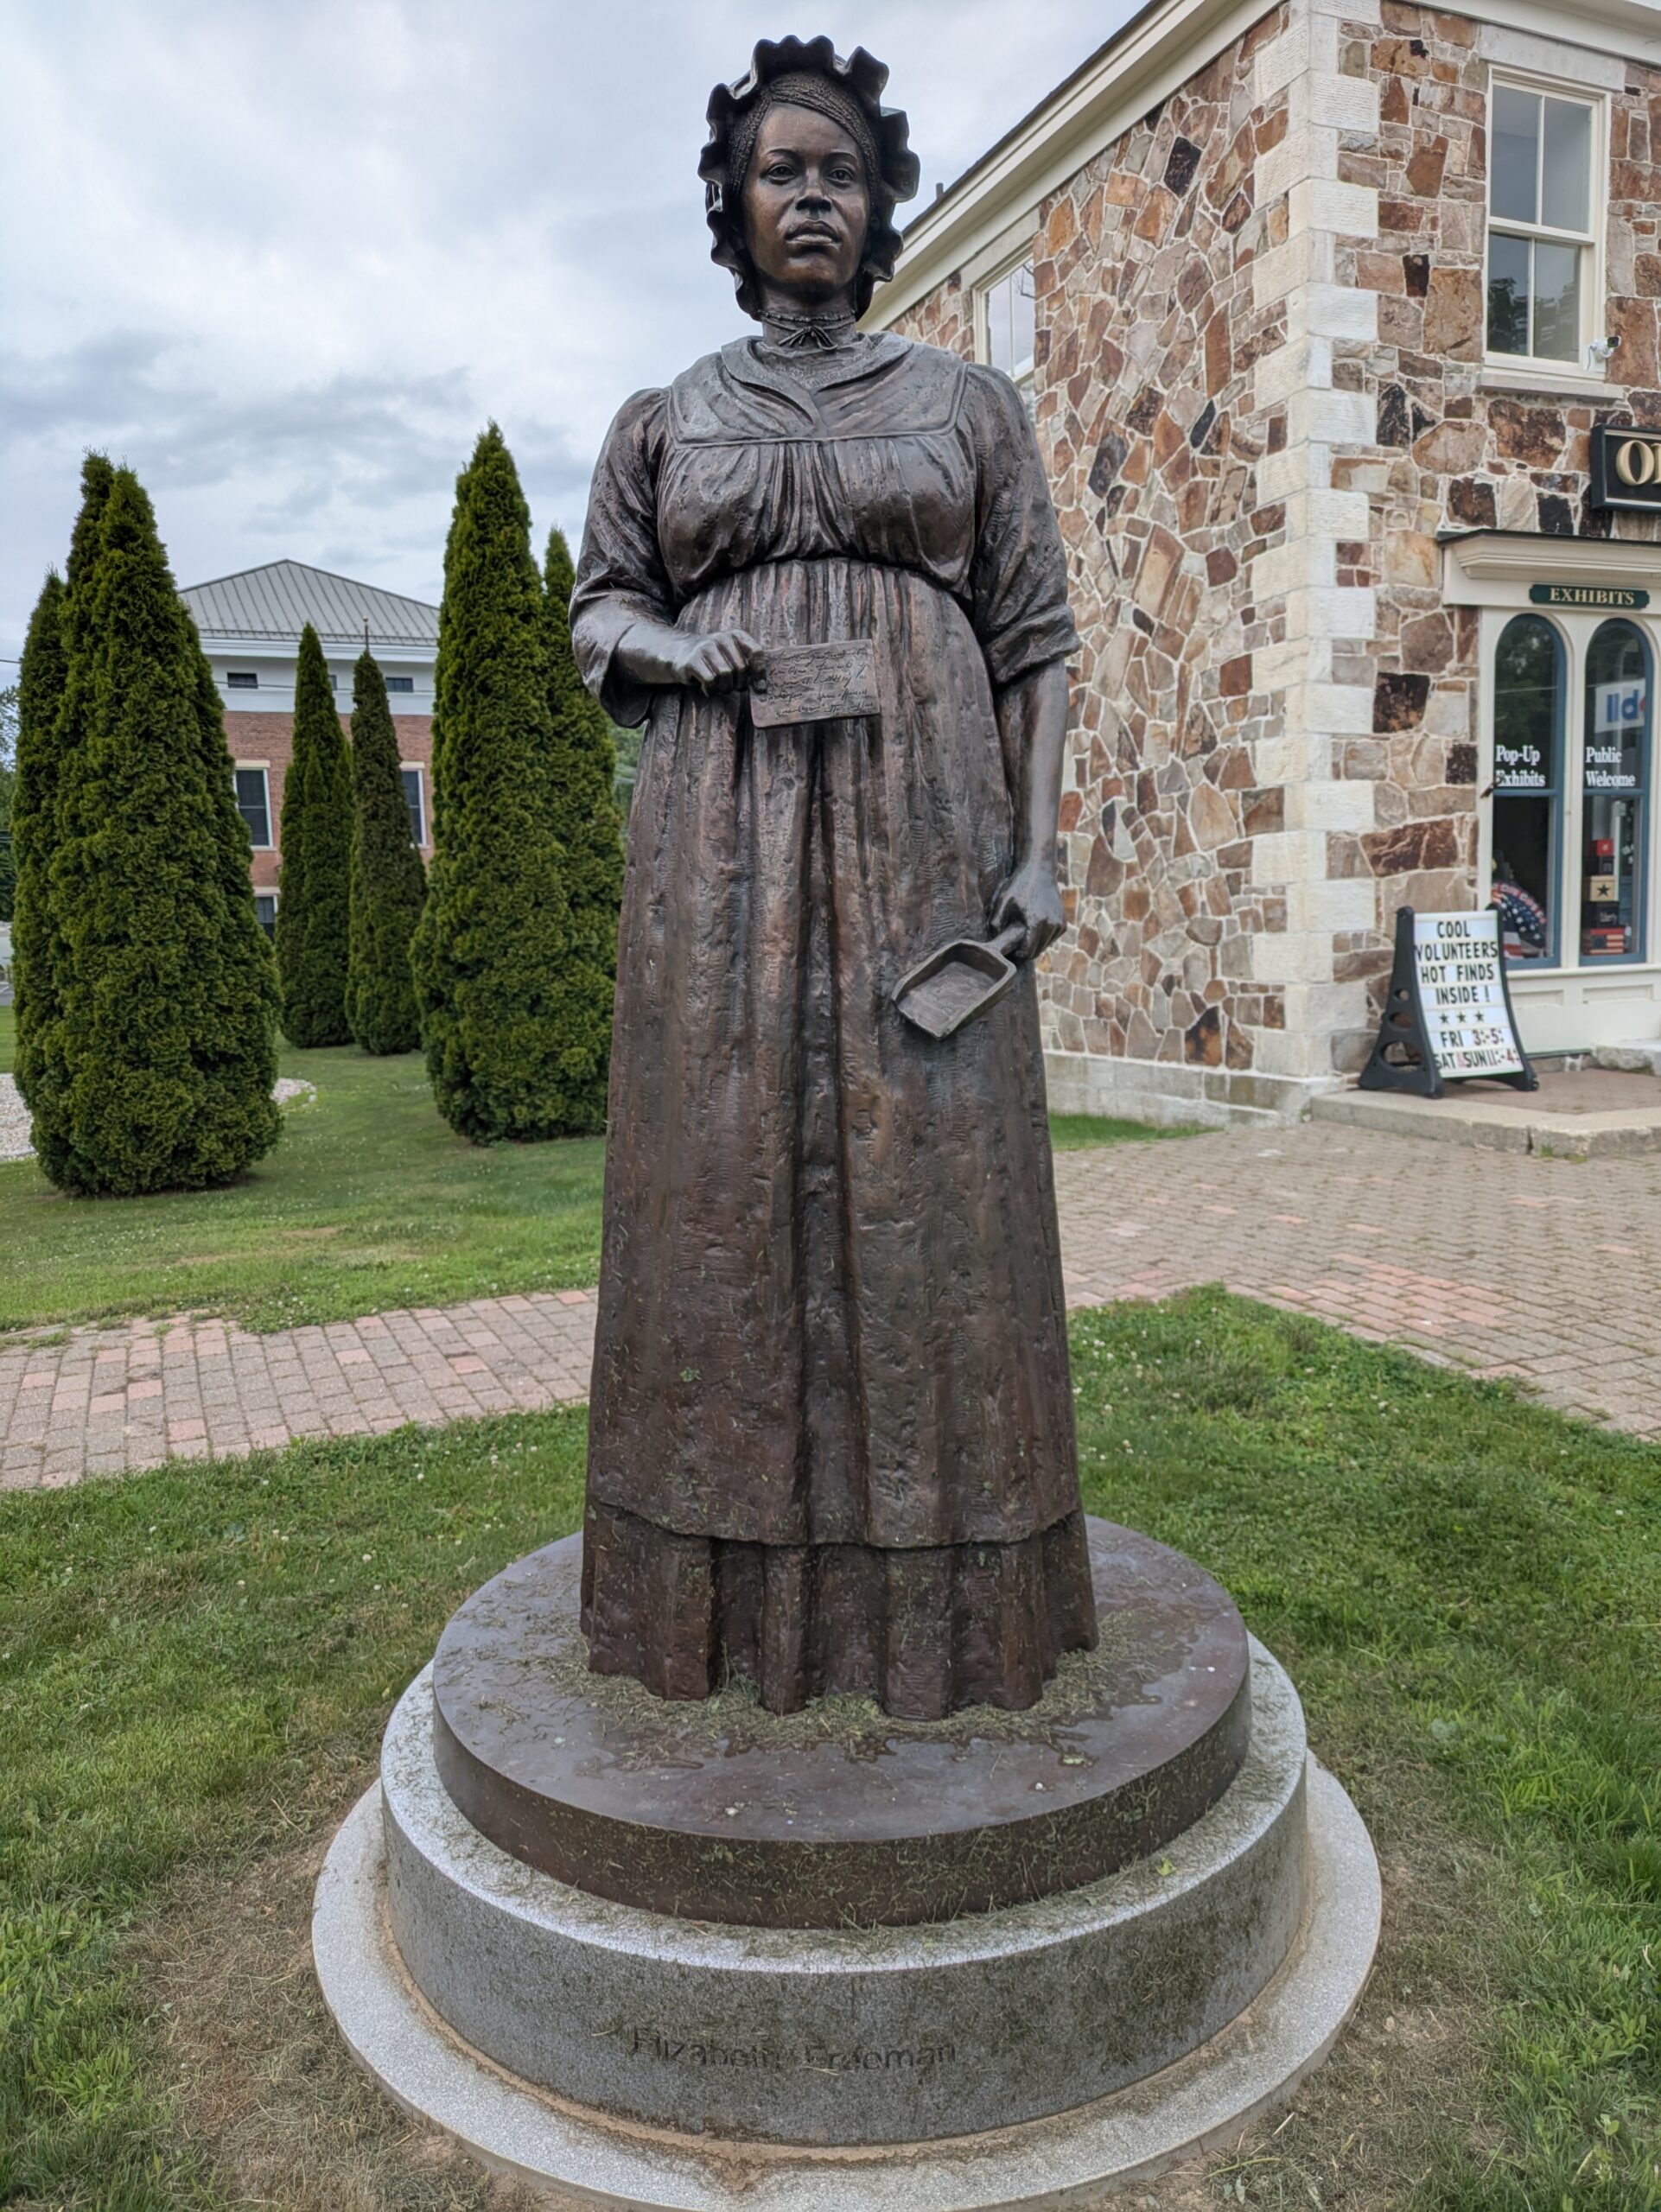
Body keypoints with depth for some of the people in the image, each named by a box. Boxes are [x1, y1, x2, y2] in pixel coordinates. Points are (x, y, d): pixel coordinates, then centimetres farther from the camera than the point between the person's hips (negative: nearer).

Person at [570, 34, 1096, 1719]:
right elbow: (597, 614, 17)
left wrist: (1038, 846, -5)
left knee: (926, 1165, -3)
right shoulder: (664, 421, 16)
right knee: (728, 1165, -2)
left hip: (919, 827, 0)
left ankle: (933, 1585, 9)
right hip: (724, 835, 1)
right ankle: (737, 1577, 10)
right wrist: (676, 648, -7)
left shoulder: (970, 405, 13)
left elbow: (1034, 640, 8)